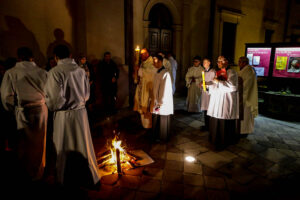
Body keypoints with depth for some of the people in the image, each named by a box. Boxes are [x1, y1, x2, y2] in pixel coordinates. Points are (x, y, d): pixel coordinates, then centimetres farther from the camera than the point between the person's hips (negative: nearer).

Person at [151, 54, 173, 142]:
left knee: (163, 121, 7)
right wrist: (155, 100, 12)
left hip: (163, 103, -8)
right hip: (157, 101, 8)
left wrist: (160, 103, -18)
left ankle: (163, 138, 25)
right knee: (156, 120, 17)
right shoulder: (157, 73, 8)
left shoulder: (165, 73, -19)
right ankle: (157, 136, 34)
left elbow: (165, 90, -21)